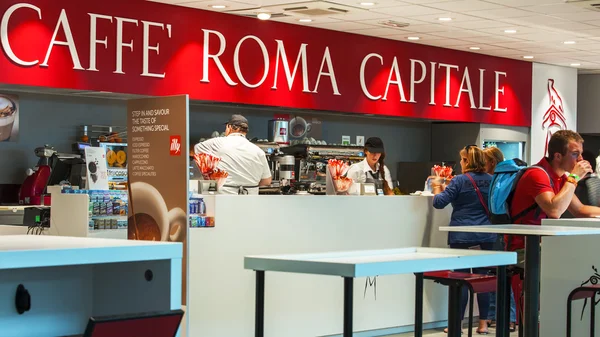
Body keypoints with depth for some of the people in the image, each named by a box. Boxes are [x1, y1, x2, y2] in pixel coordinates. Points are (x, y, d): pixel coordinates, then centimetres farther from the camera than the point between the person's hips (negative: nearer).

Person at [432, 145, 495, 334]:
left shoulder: (459, 181, -9)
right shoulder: (490, 181, 7)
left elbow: (439, 203, -9)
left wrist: (437, 188, 11)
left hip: (462, 237, -4)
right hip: (486, 237, 4)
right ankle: (483, 324, 8)